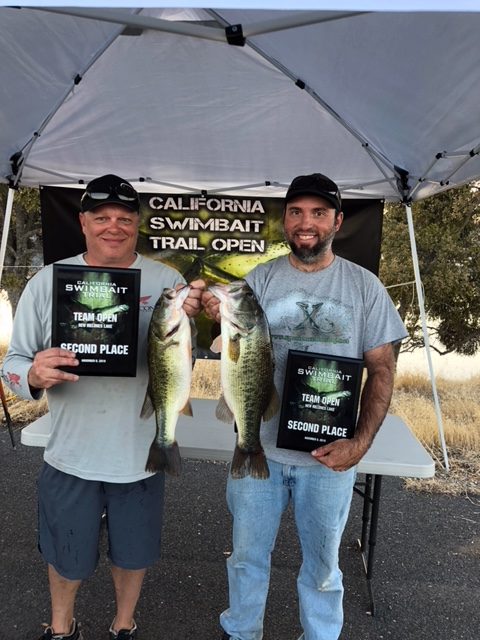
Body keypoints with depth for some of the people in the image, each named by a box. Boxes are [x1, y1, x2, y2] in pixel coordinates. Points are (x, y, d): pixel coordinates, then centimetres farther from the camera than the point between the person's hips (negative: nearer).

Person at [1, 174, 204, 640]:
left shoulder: (166, 281, -7)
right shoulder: (47, 282, -6)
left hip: (141, 454, 0)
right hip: (70, 455, 0)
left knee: (133, 553, 22)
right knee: (66, 557, 22)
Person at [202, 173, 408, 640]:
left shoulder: (363, 286, -4)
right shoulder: (259, 279, -1)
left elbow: (382, 369, -3)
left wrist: (360, 442, -14)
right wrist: (221, 321, -29)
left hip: (329, 454, -1)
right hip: (258, 446, 1)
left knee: (321, 564, 20)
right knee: (247, 554, 20)